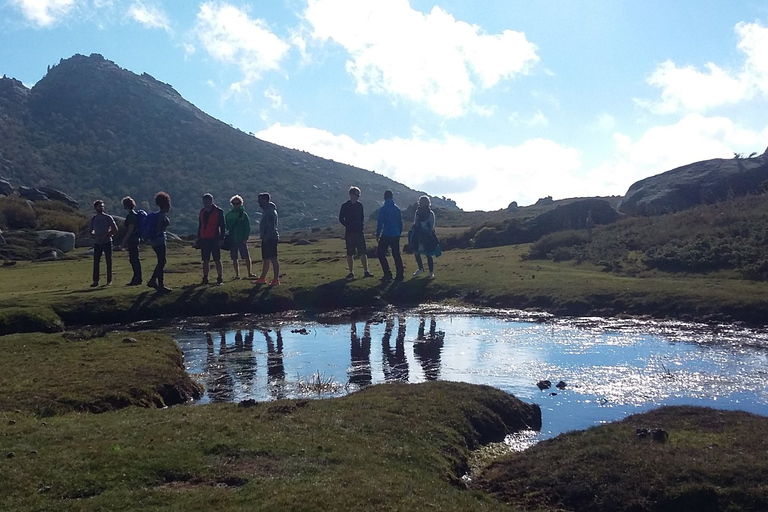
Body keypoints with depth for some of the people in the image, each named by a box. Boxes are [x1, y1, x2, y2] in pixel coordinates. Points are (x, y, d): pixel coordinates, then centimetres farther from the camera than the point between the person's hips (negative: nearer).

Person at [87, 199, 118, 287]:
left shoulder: (108, 218, 2)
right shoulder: (93, 219, 8)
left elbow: (115, 229, 1)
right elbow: (90, 232, 12)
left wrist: (106, 235, -12)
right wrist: (95, 237, -8)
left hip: (107, 242, -2)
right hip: (97, 243, 2)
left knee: (109, 261, 0)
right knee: (96, 262, -3)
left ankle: (109, 280, 5)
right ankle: (95, 281, -2)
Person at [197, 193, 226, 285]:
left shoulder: (218, 211, -6)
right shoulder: (202, 211, 11)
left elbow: (222, 226, -5)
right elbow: (200, 225, 17)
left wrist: (221, 238, -10)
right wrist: (198, 237, 13)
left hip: (214, 239, -5)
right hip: (204, 239, 5)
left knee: (217, 260, 1)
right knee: (205, 260, 7)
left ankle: (220, 278, 7)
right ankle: (205, 278, 11)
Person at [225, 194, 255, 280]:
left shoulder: (244, 214, 2)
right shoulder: (228, 215, 9)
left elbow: (248, 227, 0)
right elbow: (226, 227, 14)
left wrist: (246, 238, -10)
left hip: (242, 240, -2)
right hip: (232, 240, 2)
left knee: (247, 257, -5)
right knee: (234, 259, 4)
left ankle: (249, 273, 7)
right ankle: (237, 274, 12)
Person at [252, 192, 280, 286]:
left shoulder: (271, 211, -15)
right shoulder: (265, 210, 17)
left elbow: (271, 226, -22)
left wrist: (266, 237, -23)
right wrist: (263, 236, 17)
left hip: (271, 239, -10)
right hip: (266, 239, 10)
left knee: (273, 259, -7)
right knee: (265, 260, 15)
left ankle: (276, 280, -5)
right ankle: (262, 279, 22)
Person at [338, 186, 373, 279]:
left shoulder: (360, 205, 9)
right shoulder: (345, 205, -2)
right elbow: (341, 219, 0)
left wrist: (362, 225, 2)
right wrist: (348, 226, -9)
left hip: (359, 232, 3)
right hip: (349, 233, -2)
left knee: (363, 252, -3)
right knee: (350, 253, 3)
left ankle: (366, 271, -1)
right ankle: (351, 272, 11)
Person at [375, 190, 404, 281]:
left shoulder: (383, 209, -9)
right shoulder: (397, 209, 8)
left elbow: (380, 222, -10)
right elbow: (400, 222, 12)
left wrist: (377, 234, -2)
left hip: (386, 235, -5)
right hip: (396, 235, 6)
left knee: (380, 253, 5)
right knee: (396, 254, 11)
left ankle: (388, 274, -4)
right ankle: (399, 275, 10)